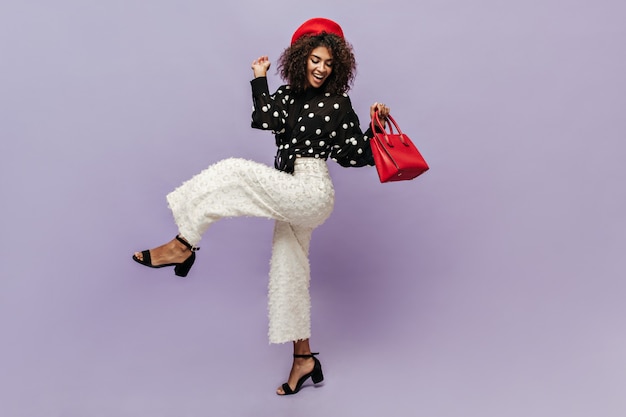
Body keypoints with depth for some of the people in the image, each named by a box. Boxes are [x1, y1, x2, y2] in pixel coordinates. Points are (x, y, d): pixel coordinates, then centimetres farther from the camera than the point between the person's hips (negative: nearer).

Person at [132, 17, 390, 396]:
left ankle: (184, 244, -15)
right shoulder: (288, 95, 12)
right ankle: (304, 358, 23)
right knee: (288, 272, 10)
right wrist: (259, 79, -6)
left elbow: (357, 156, -1)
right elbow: (265, 120, -7)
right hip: (292, 196, 7)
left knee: (234, 172, -22)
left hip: (312, 194, -7)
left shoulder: (338, 104, -2)